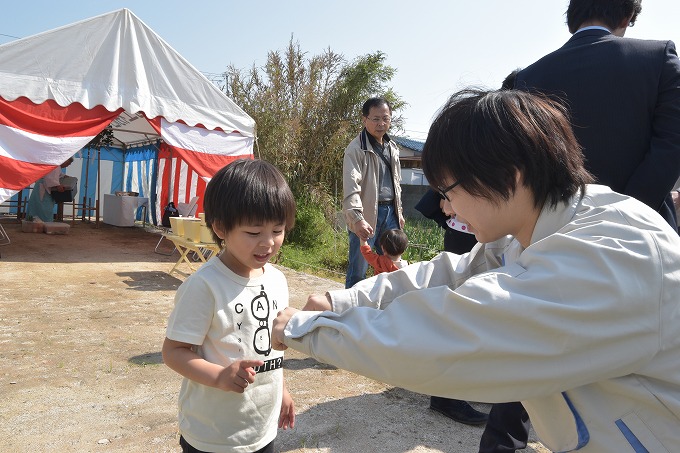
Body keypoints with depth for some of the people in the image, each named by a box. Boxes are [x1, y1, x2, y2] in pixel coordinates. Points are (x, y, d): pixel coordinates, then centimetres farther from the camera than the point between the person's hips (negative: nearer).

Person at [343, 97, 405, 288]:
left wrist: (398, 212, 21)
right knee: (358, 269, -1)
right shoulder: (357, 149, -11)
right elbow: (351, 187, -21)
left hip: (390, 212, 7)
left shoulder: (392, 147, 14)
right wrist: (357, 219, -32)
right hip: (367, 215, -7)